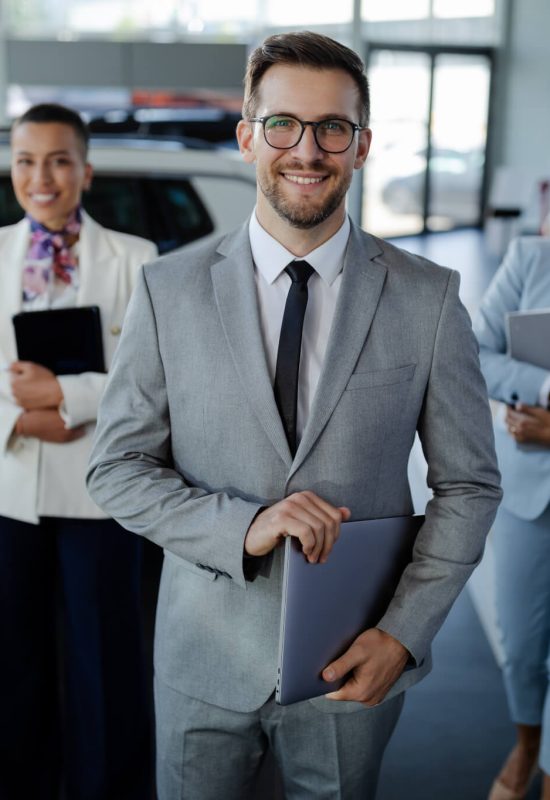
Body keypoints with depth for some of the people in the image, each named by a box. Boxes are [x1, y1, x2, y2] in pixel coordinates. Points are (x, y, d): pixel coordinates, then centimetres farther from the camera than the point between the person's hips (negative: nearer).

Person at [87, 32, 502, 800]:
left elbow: (468, 485, -2)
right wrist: (243, 526, -20)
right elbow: (117, 469, -5)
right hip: (206, 654, 1)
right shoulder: (168, 290, -6)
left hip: (355, 659, 0)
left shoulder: (429, 298, -7)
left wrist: (405, 632, -11)